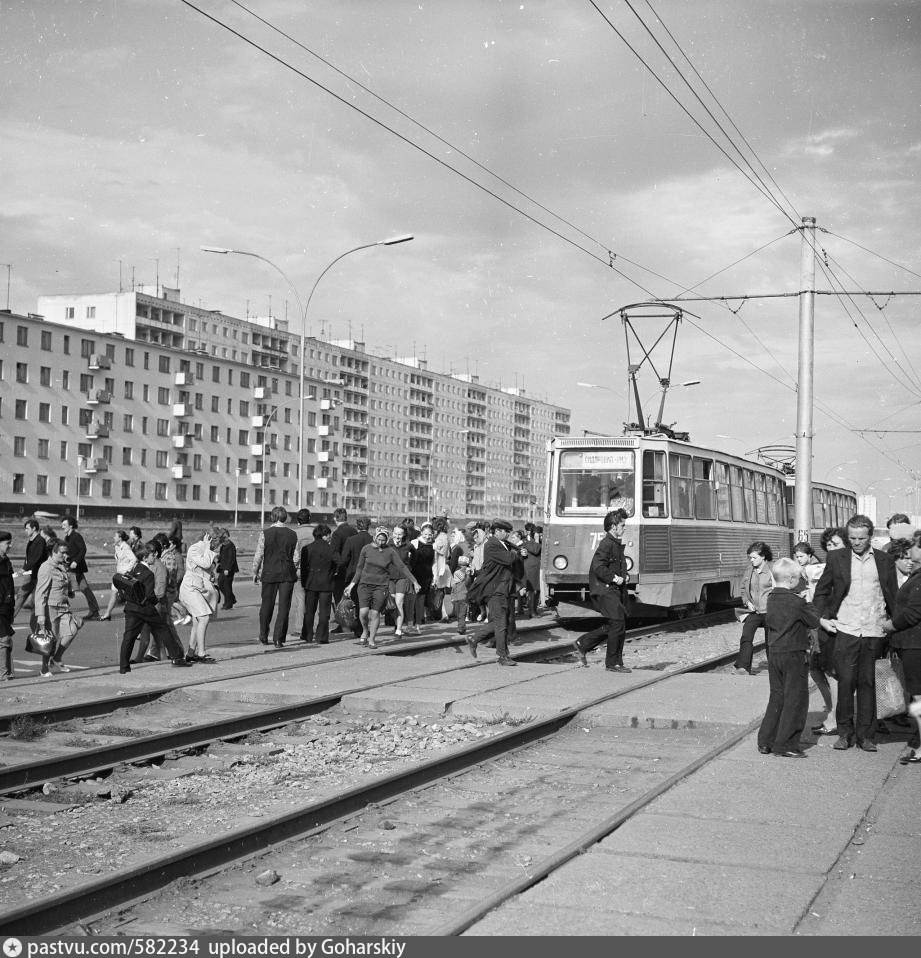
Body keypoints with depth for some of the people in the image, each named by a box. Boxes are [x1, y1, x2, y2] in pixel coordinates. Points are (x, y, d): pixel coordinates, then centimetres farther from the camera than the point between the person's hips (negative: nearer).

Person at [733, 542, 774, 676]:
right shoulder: (748, 572, 9)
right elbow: (744, 590, 21)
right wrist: (747, 601, 4)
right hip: (753, 611, 3)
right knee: (746, 637, -16)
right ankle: (743, 668, -23)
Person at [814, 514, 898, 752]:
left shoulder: (884, 560, 7)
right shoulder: (836, 558, 4)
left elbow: (893, 596, 11)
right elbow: (821, 592, 12)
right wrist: (825, 618, 2)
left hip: (874, 632, 1)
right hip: (846, 630, -1)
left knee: (867, 682, 4)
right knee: (845, 681, -3)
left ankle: (866, 735, 12)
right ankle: (844, 732, 9)